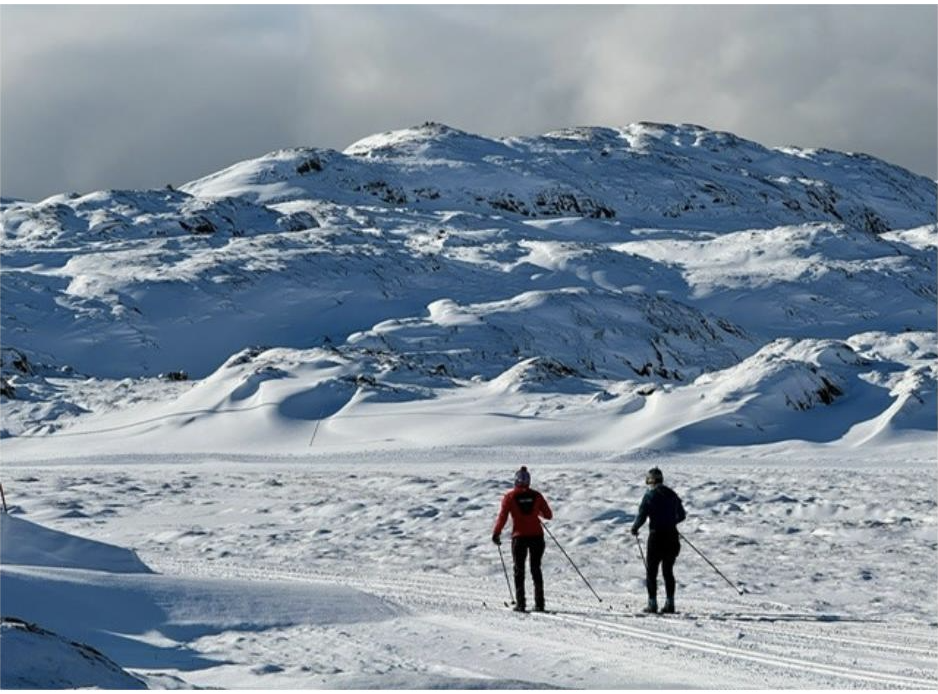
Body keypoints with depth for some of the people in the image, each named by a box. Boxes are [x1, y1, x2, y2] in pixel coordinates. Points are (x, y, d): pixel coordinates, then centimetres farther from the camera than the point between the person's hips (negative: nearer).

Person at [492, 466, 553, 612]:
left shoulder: (510, 497, -4)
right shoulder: (536, 495, 1)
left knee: (519, 570, 8)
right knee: (536, 569, 12)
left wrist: (496, 533, 3)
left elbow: (503, 516, -9)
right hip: (537, 536, 2)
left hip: (519, 537, -2)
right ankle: (539, 603, 6)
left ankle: (520, 604, 0)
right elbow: (548, 515, 7)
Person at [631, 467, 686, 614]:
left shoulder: (649, 495, -8)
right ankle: (670, 603, 8)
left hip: (656, 537, -5)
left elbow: (641, 516, -12)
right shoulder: (672, 494, 8)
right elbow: (682, 515, 16)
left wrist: (634, 529, 7)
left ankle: (652, 603, -1)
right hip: (672, 537, 5)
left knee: (651, 571, 4)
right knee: (668, 571, 13)